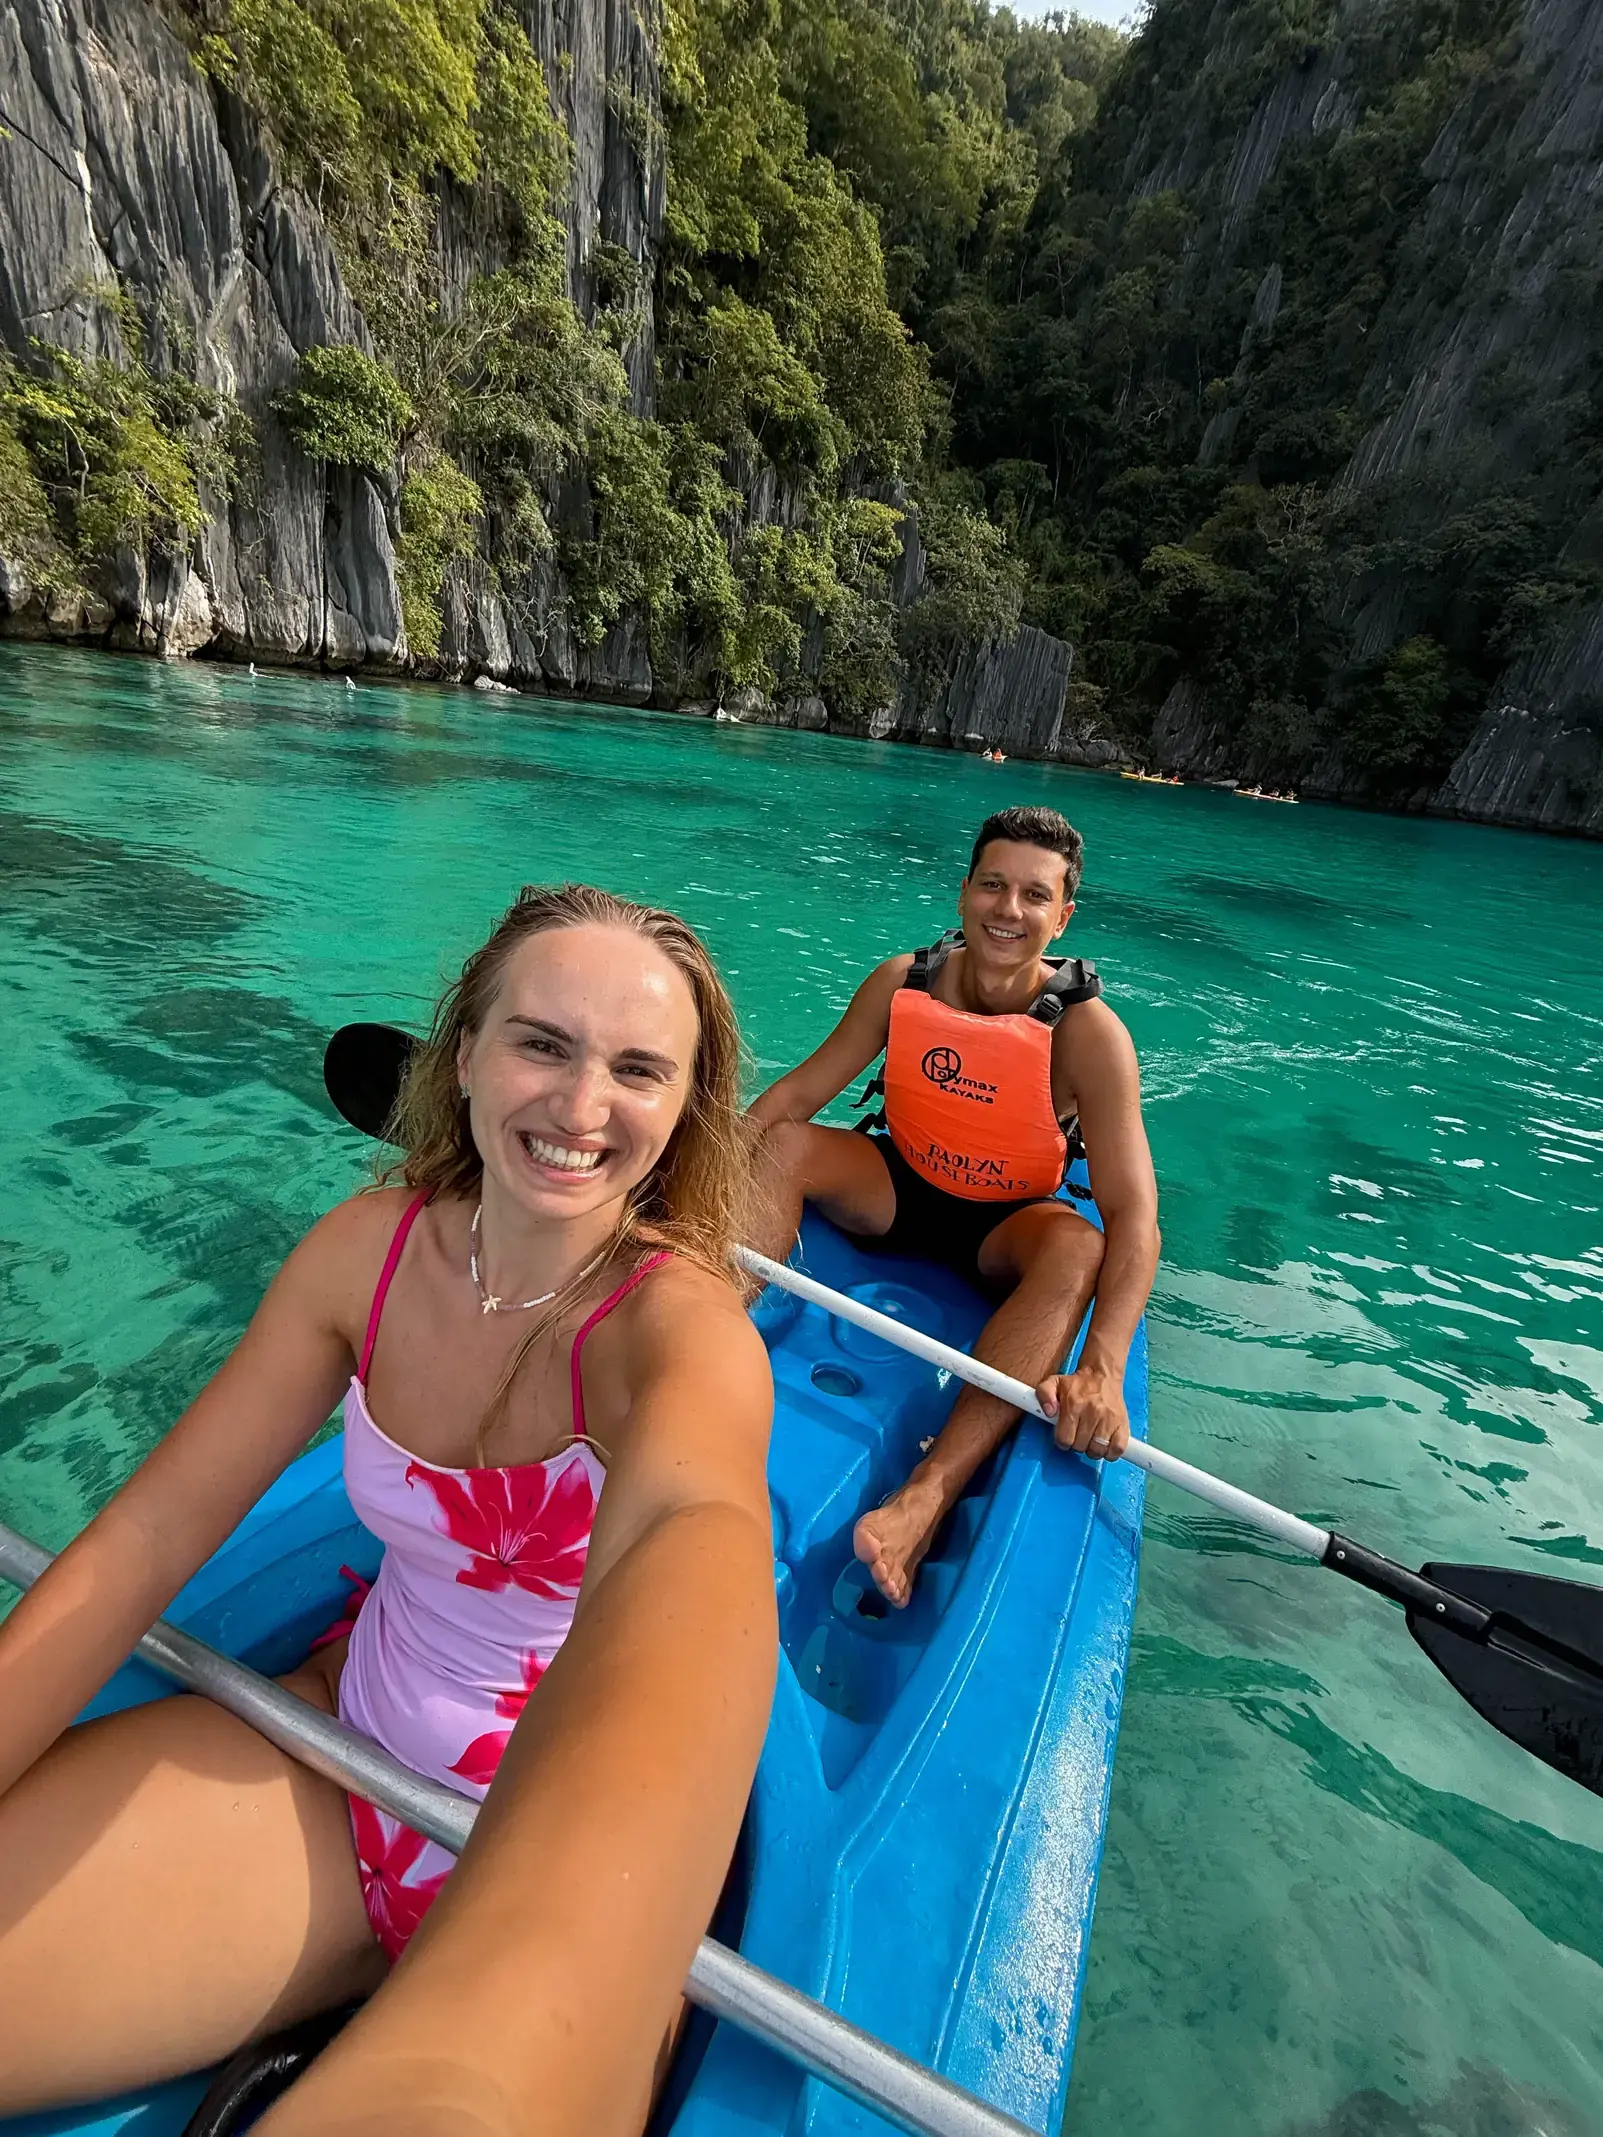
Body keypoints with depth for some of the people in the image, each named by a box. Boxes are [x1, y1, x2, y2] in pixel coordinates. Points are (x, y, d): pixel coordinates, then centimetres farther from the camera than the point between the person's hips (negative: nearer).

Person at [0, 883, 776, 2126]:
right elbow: (149, 1534, -7)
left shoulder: (682, 1319, -25)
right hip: (342, 1757, 4)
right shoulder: (370, 1247, -10)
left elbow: (697, 1536, -47)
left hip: (560, 1839, -4)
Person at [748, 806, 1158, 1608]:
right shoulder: (901, 984, -13)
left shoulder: (1087, 1031, -23)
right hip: (900, 1190, 3)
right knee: (784, 1146, -21)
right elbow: (793, 1095, -11)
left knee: (1076, 1245, -35)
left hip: (1008, 1228, -2)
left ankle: (924, 1499, -44)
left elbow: (1133, 1215, -30)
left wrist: (1101, 1372, -43)